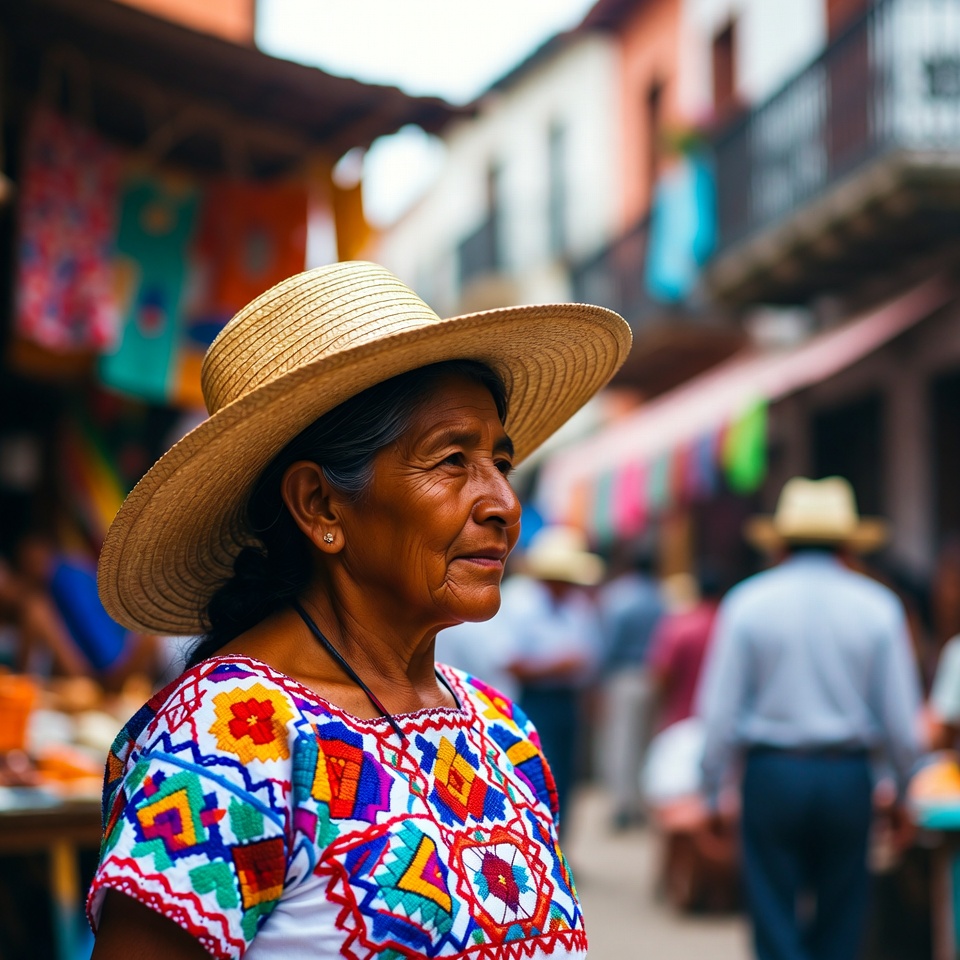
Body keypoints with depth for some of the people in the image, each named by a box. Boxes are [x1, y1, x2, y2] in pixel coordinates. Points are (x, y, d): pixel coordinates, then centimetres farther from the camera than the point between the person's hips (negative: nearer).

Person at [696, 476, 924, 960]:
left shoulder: (748, 602, 0)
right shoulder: (877, 607, 1)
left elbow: (720, 710, -3)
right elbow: (901, 718, 0)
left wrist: (712, 793, 4)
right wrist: (906, 791, 13)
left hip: (771, 775, -1)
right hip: (849, 779, 1)